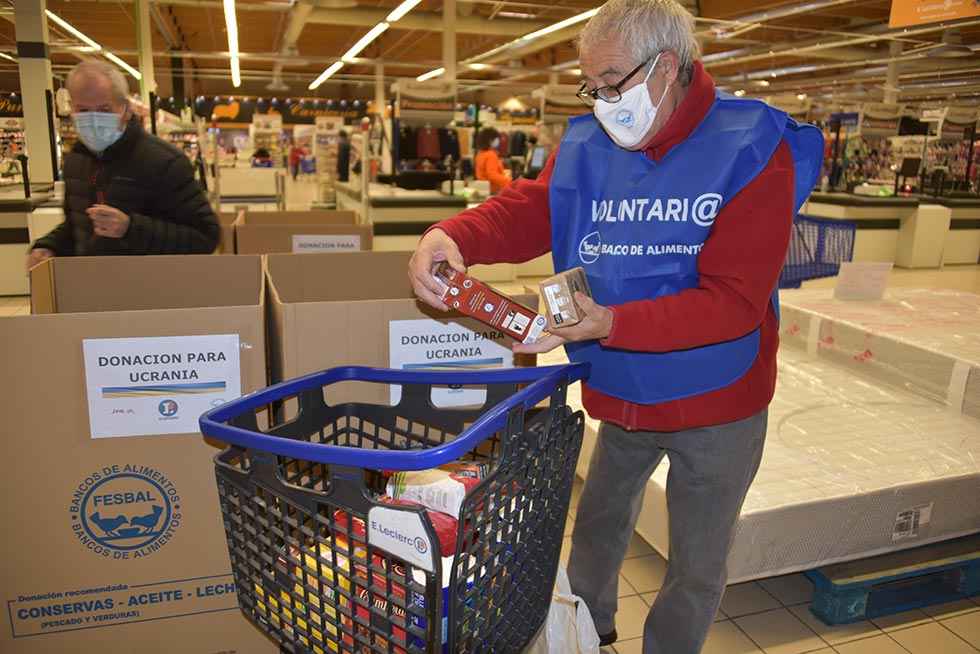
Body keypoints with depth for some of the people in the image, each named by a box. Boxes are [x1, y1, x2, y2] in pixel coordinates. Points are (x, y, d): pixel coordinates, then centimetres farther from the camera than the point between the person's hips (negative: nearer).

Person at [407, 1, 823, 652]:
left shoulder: (753, 150, -19)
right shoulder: (586, 148, -4)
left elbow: (734, 300, -26)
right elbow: (526, 210, -15)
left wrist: (612, 324, -37)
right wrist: (454, 235, -37)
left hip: (718, 403, -4)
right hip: (622, 396, 5)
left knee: (696, 570, 16)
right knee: (598, 525, 26)